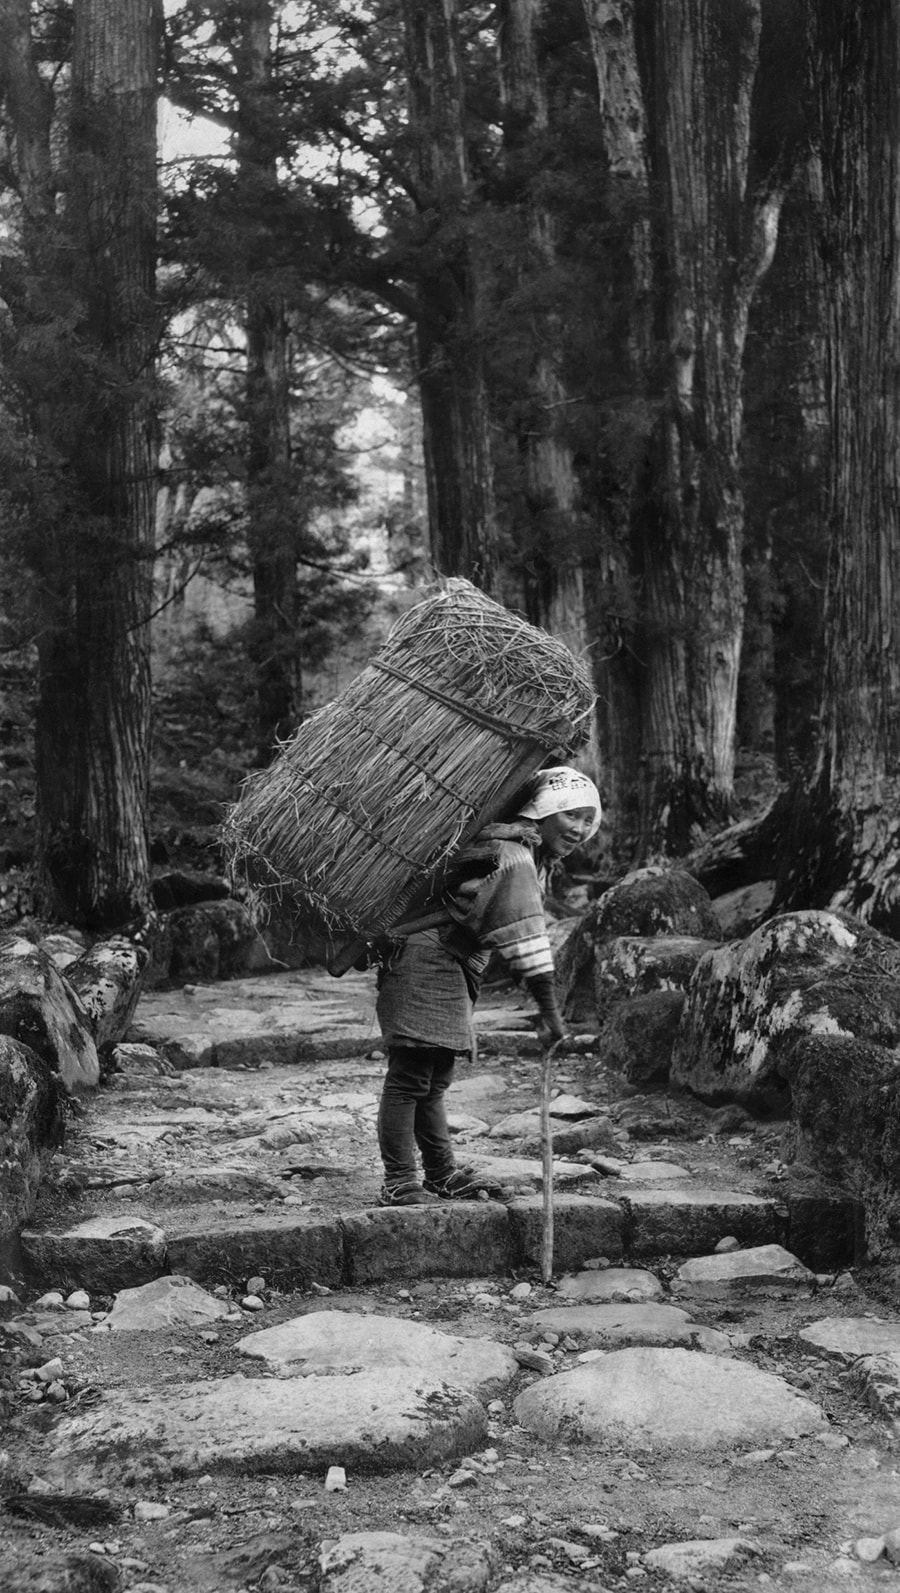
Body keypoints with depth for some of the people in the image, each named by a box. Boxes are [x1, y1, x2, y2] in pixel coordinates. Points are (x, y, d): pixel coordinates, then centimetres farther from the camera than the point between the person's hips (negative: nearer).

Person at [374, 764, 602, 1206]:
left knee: (434, 1079, 16)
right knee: (410, 1075, -9)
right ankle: (399, 1182, -7)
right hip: (424, 960, -10)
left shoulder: (534, 857, 13)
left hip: (453, 973, 11)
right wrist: (548, 1009, -27)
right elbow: (525, 937, -27)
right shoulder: (512, 854, -20)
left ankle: (441, 1174, 22)